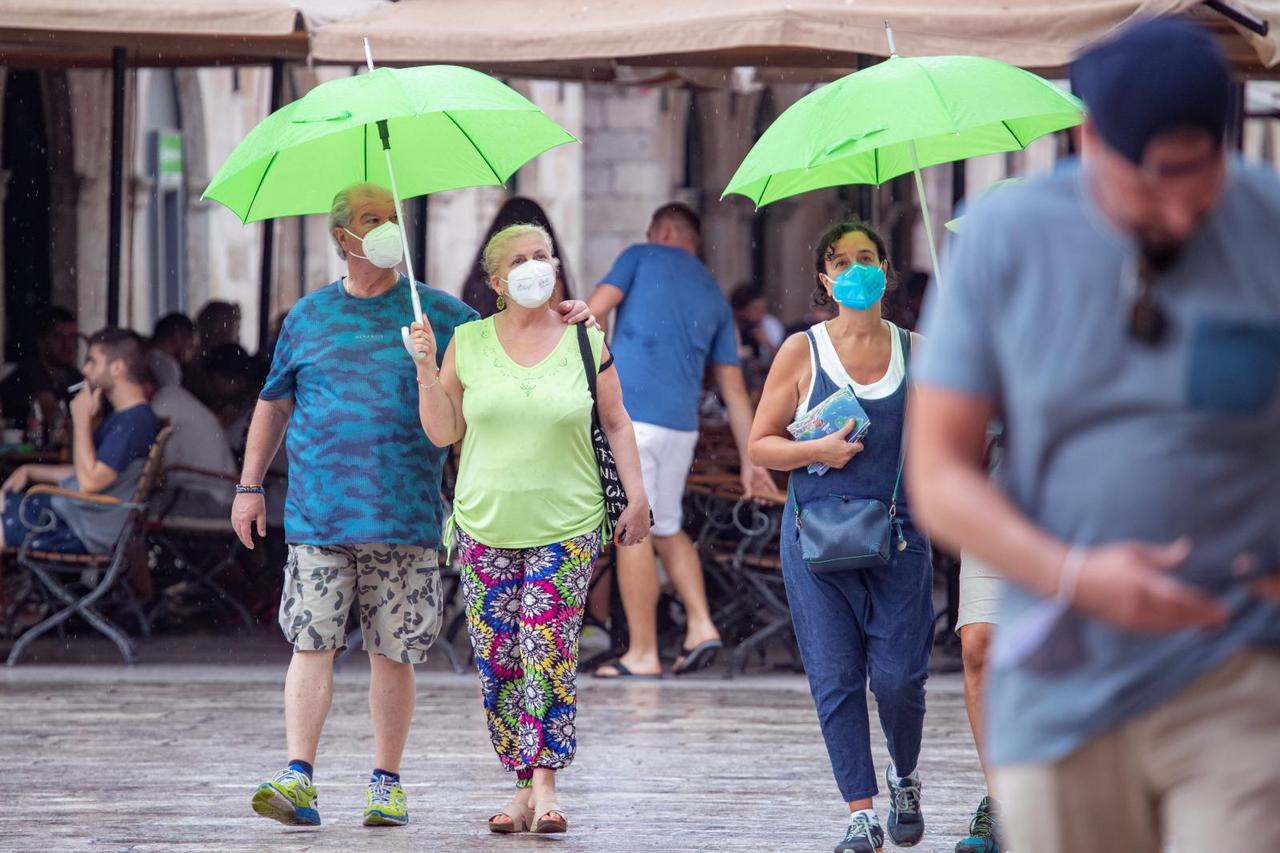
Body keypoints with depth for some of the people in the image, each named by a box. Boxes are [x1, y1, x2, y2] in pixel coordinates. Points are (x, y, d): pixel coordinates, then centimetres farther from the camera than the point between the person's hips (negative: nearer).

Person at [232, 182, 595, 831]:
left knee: (393, 653, 2)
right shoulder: (308, 317, 11)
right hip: (317, 516, 0)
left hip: (404, 518, 0)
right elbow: (272, 405, 19)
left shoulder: (434, 312, 8)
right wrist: (249, 486, 16)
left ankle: (387, 782, 12)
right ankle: (298, 778, -11)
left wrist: (553, 322, -10)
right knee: (311, 641, -8)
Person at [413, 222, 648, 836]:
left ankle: (545, 784, -12)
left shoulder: (585, 341, 4)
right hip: (486, 526, 2)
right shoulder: (468, 343, 5)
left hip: (566, 526, -2)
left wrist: (637, 497, 4)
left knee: (548, 653, -13)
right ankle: (524, 787, 7)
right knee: (498, 663, 0)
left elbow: (615, 422, 10)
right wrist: (426, 368, -4)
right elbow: (442, 433, 7)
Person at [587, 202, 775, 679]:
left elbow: (594, 310, -8)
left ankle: (643, 654, -2)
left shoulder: (642, 258, 7)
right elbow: (733, 387, 16)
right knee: (667, 530, 20)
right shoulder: (714, 298, 19)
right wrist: (750, 459, 16)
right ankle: (700, 627, 6)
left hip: (630, 416, -6)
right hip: (681, 425, 6)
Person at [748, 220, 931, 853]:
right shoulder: (802, 353, 5)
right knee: (836, 680, -4)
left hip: (897, 534, 0)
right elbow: (759, 445, 6)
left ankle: (905, 777, 23)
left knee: (897, 675, -6)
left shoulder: (916, 351, 9)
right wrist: (819, 451, -11)